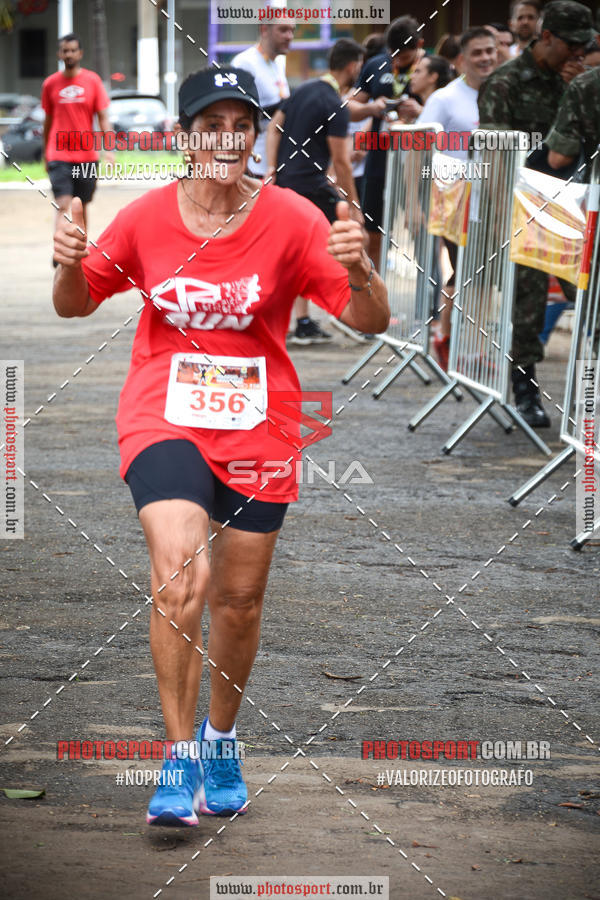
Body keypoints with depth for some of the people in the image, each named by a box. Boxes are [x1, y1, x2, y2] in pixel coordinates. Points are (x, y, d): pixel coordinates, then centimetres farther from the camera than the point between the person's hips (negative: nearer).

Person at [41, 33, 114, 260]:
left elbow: (103, 118, 2)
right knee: (64, 205, -14)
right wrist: (46, 154, 17)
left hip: (87, 154, 1)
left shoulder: (92, 81, 2)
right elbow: (48, 120, 13)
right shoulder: (51, 84, 3)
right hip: (59, 155, -1)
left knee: (82, 205, 11)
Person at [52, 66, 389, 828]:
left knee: (239, 600, 10)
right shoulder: (145, 218, -3)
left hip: (257, 432, 1)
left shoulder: (290, 219, -7)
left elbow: (370, 321, -11)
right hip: (163, 421, -1)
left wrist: (358, 271, -32)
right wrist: (68, 265, -14)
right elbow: (76, 304, 9)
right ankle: (180, 761, -18)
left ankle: (221, 737, 37)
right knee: (180, 568, -24)